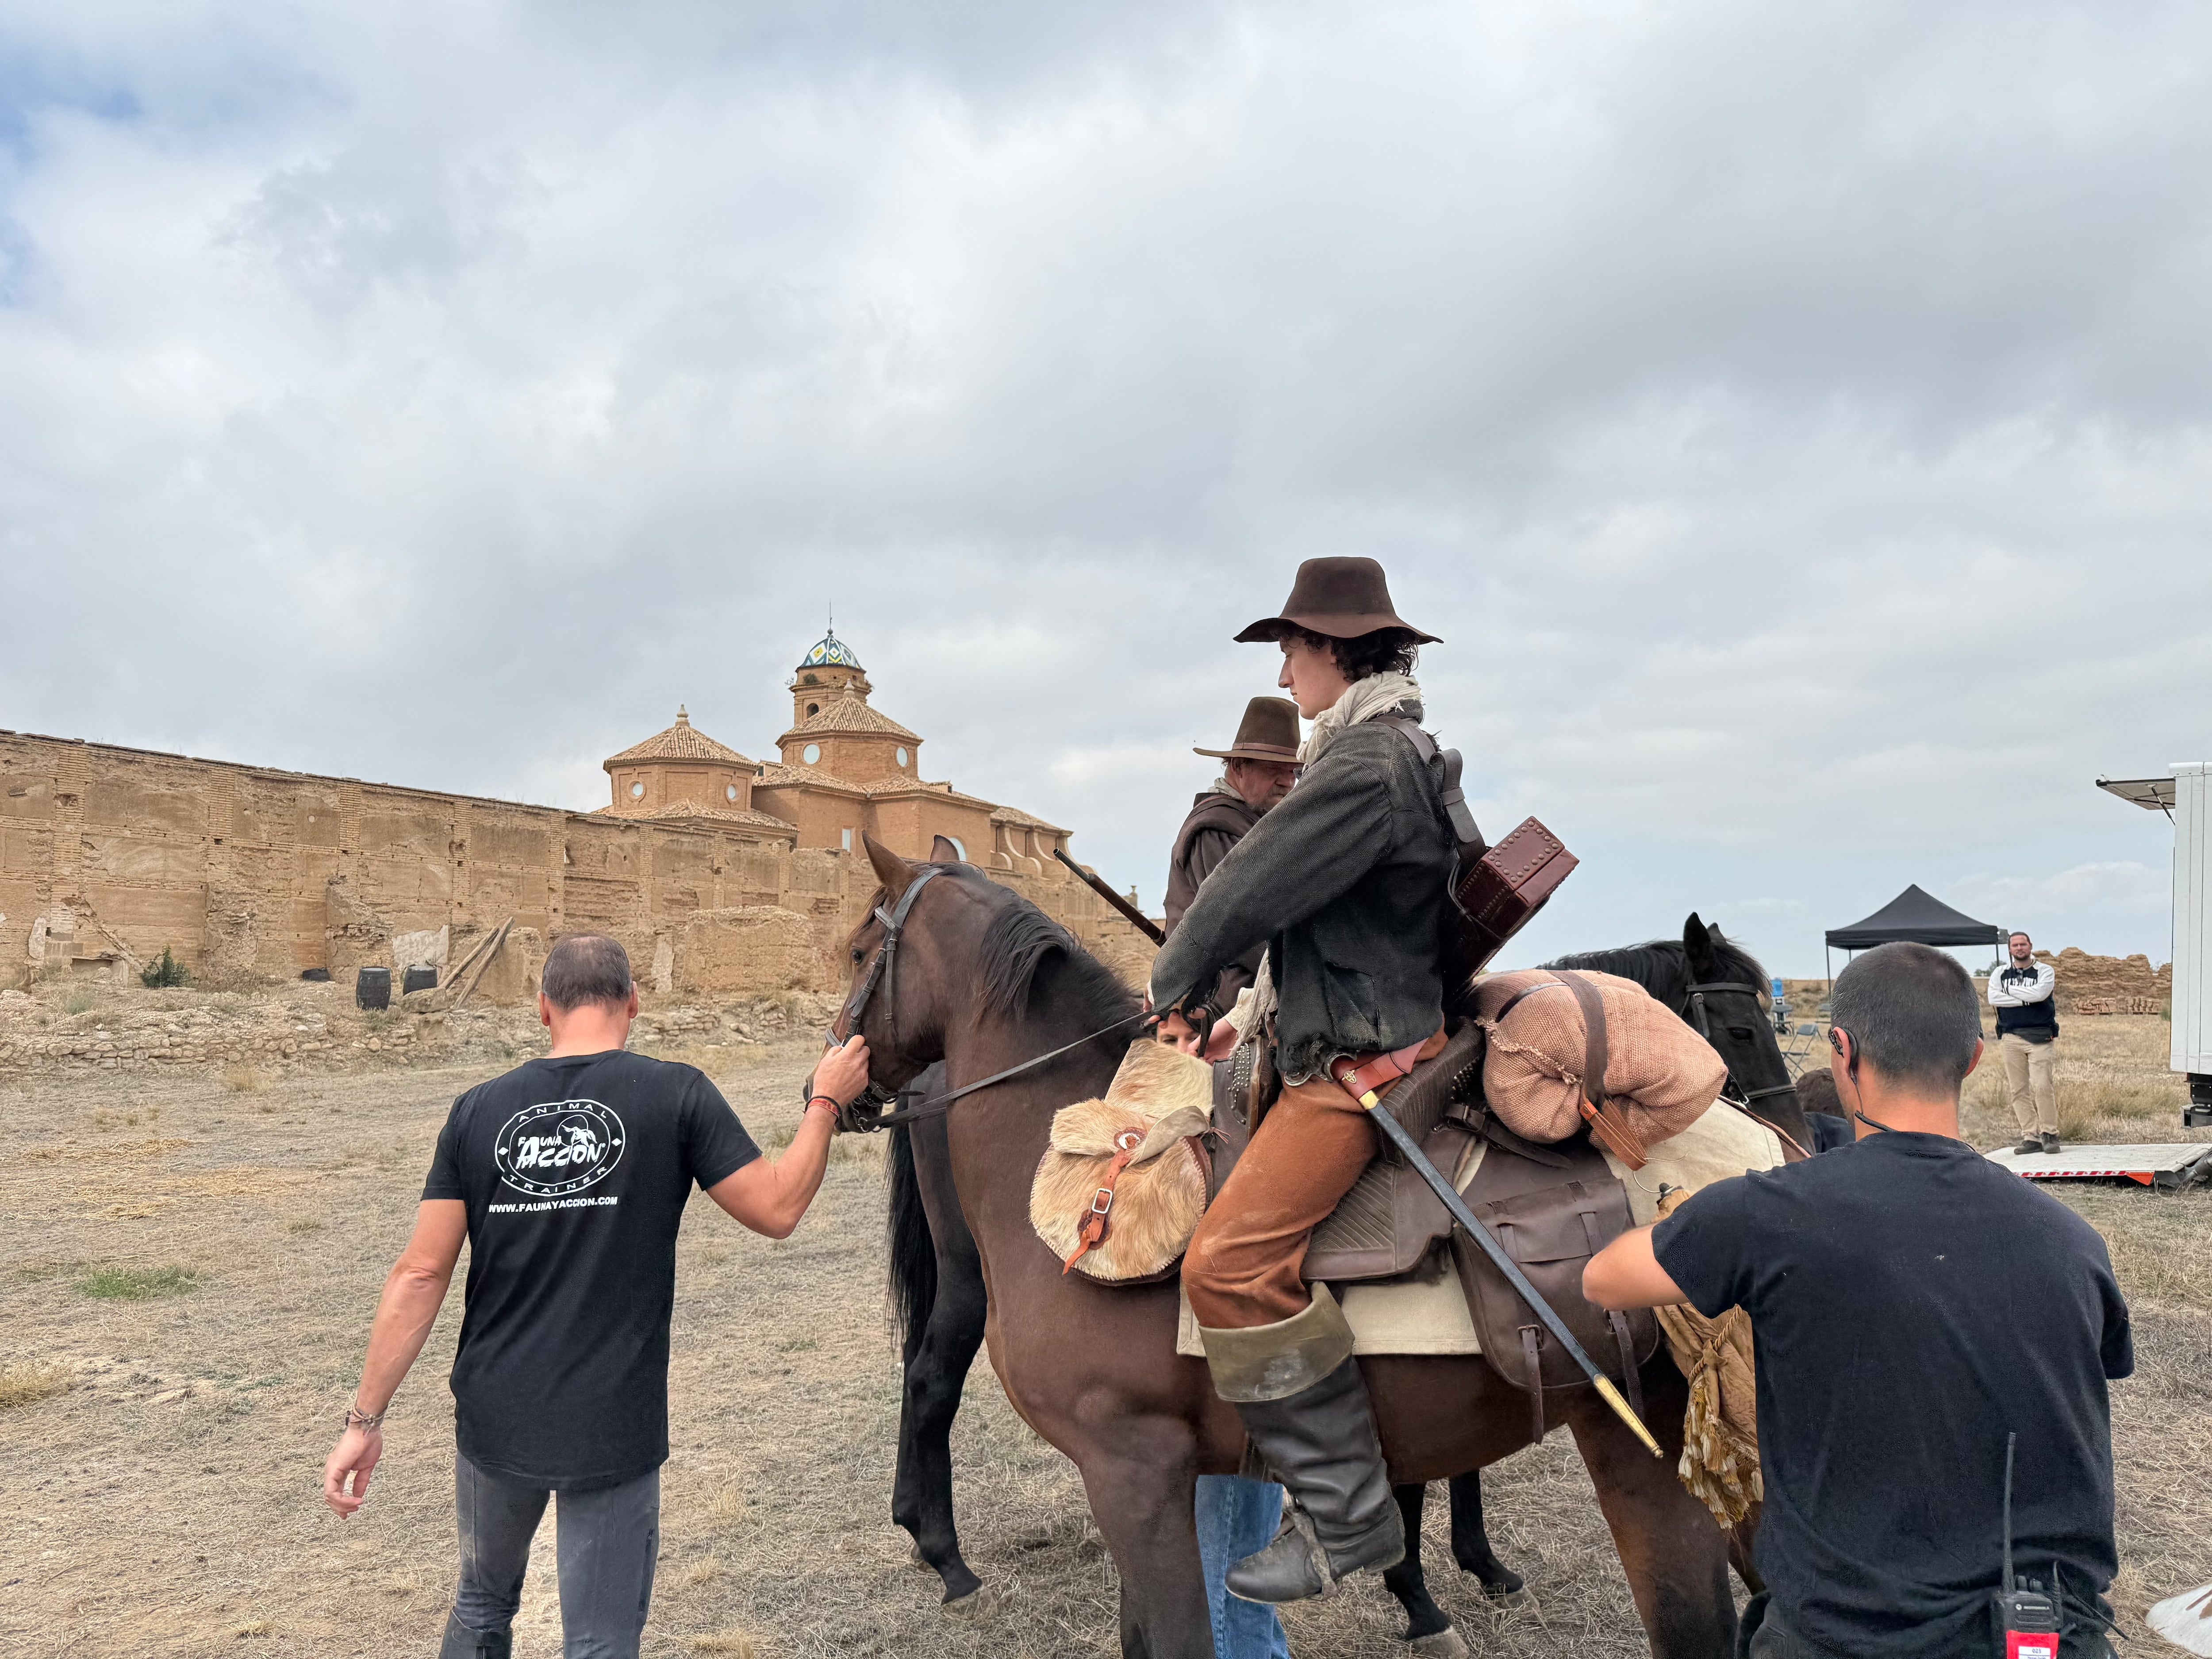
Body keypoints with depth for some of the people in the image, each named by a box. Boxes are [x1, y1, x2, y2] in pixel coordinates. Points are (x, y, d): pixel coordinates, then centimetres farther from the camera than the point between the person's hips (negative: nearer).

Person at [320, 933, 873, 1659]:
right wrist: (826, 1101, 5)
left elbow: (421, 1274, -4)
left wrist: (366, 1418, 2)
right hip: (614, 1434, -3)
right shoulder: (677, 1095, -11)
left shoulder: (479, 1110, -2)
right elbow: (777, 1209, -8)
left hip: (494, 1419, 4)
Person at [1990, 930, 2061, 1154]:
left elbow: (2039, 993, -16)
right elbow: (1993, 999, -5)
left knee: (2043, 1087, -11)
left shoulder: (2045, 971, 4)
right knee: (2018, 1090, 1)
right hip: (2011, 1038, 3)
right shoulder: (2000, 974, 13)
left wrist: (2011, 989, -4)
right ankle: (2030, 1136, 6)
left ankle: (2049, 1134, 0)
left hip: (2039, 1037, -3)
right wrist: (2026, 999, -9)